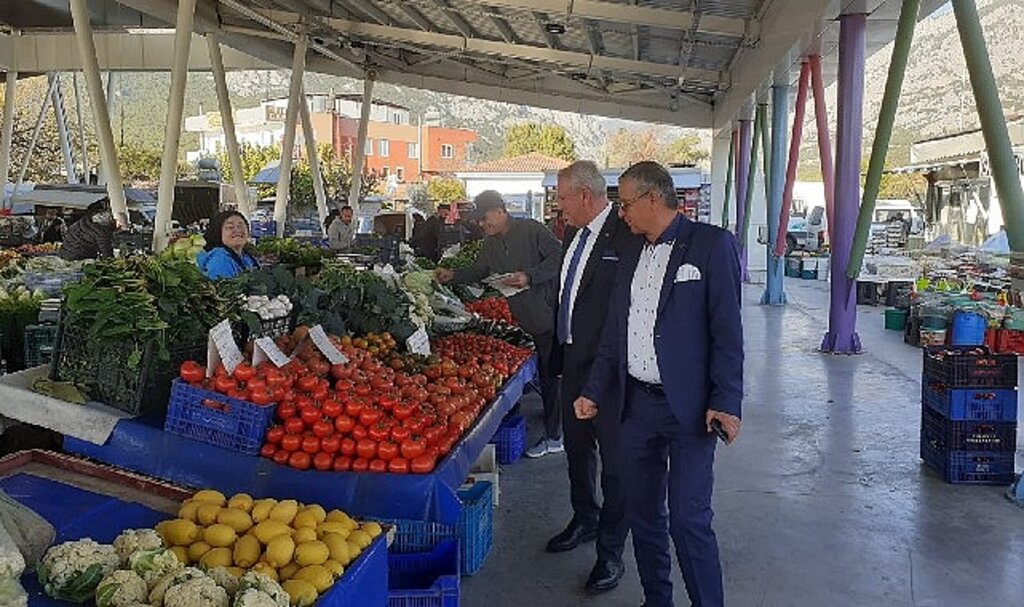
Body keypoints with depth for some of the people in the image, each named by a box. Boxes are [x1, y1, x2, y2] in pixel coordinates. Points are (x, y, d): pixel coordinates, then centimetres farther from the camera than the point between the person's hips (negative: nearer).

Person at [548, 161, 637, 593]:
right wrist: (559, 350, 16)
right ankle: (584, 520, 43)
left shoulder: (627, 236, -17)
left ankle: (611, 551, 19)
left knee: (613, 458, 4)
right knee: (576, 447, 22)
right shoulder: (574, 235, 11)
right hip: (574, 361, 9)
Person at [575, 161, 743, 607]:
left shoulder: (711, 244, -5)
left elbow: (727, 330, -9)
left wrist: (726, 402, -15)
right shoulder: (630, 258, 14)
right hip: (635, 404, 6)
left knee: (688, 519, -4)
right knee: (642, 513, 14)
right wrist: (594, 393, 13)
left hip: (688, 408, -6)